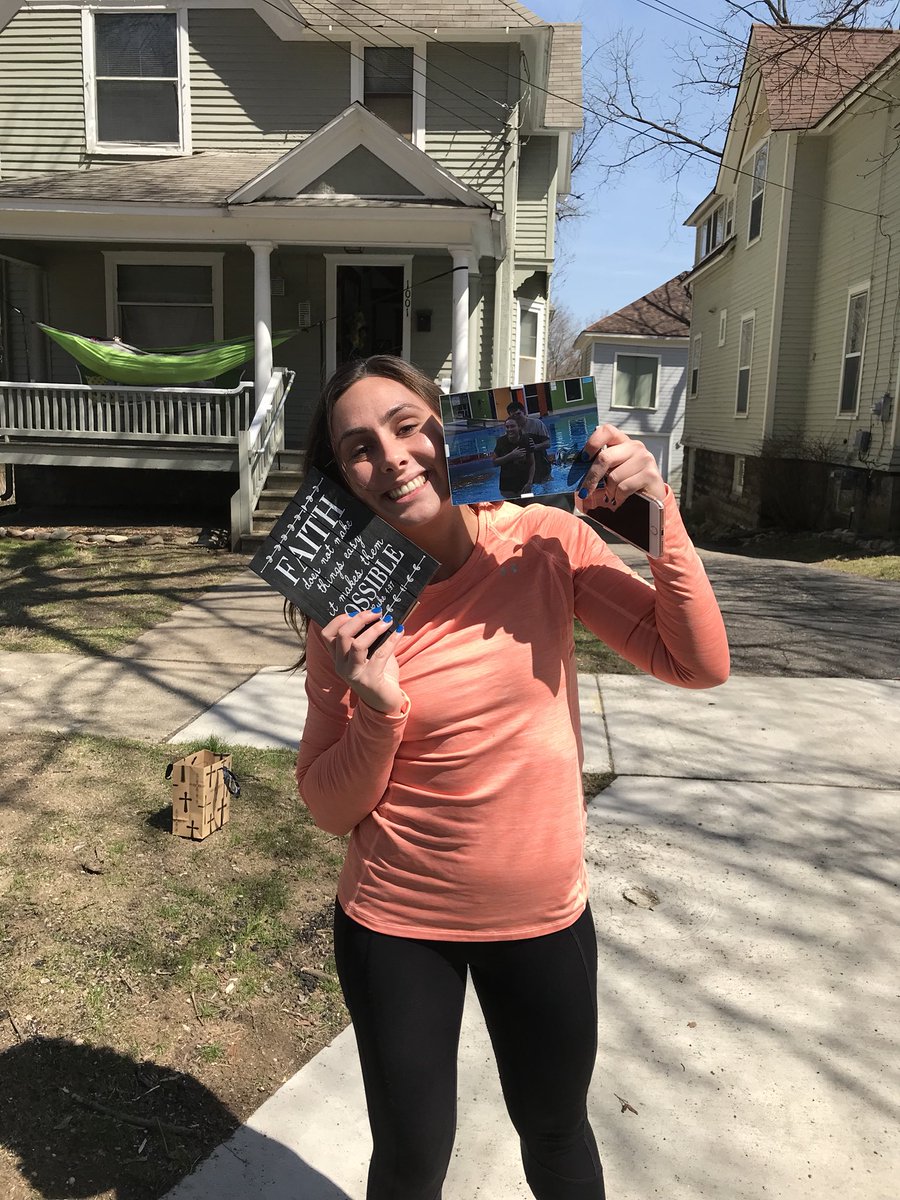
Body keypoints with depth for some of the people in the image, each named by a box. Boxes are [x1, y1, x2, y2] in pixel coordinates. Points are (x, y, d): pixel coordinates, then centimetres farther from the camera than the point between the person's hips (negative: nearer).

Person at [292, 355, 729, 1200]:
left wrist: (659, 513, -22)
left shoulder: (546, 542, -12)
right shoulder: (348, 610, -12)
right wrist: (378, 711, -26)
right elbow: (330, 808, -7)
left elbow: (699, 664, -12)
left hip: (546, 916, 1)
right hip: (396, 925, 0)